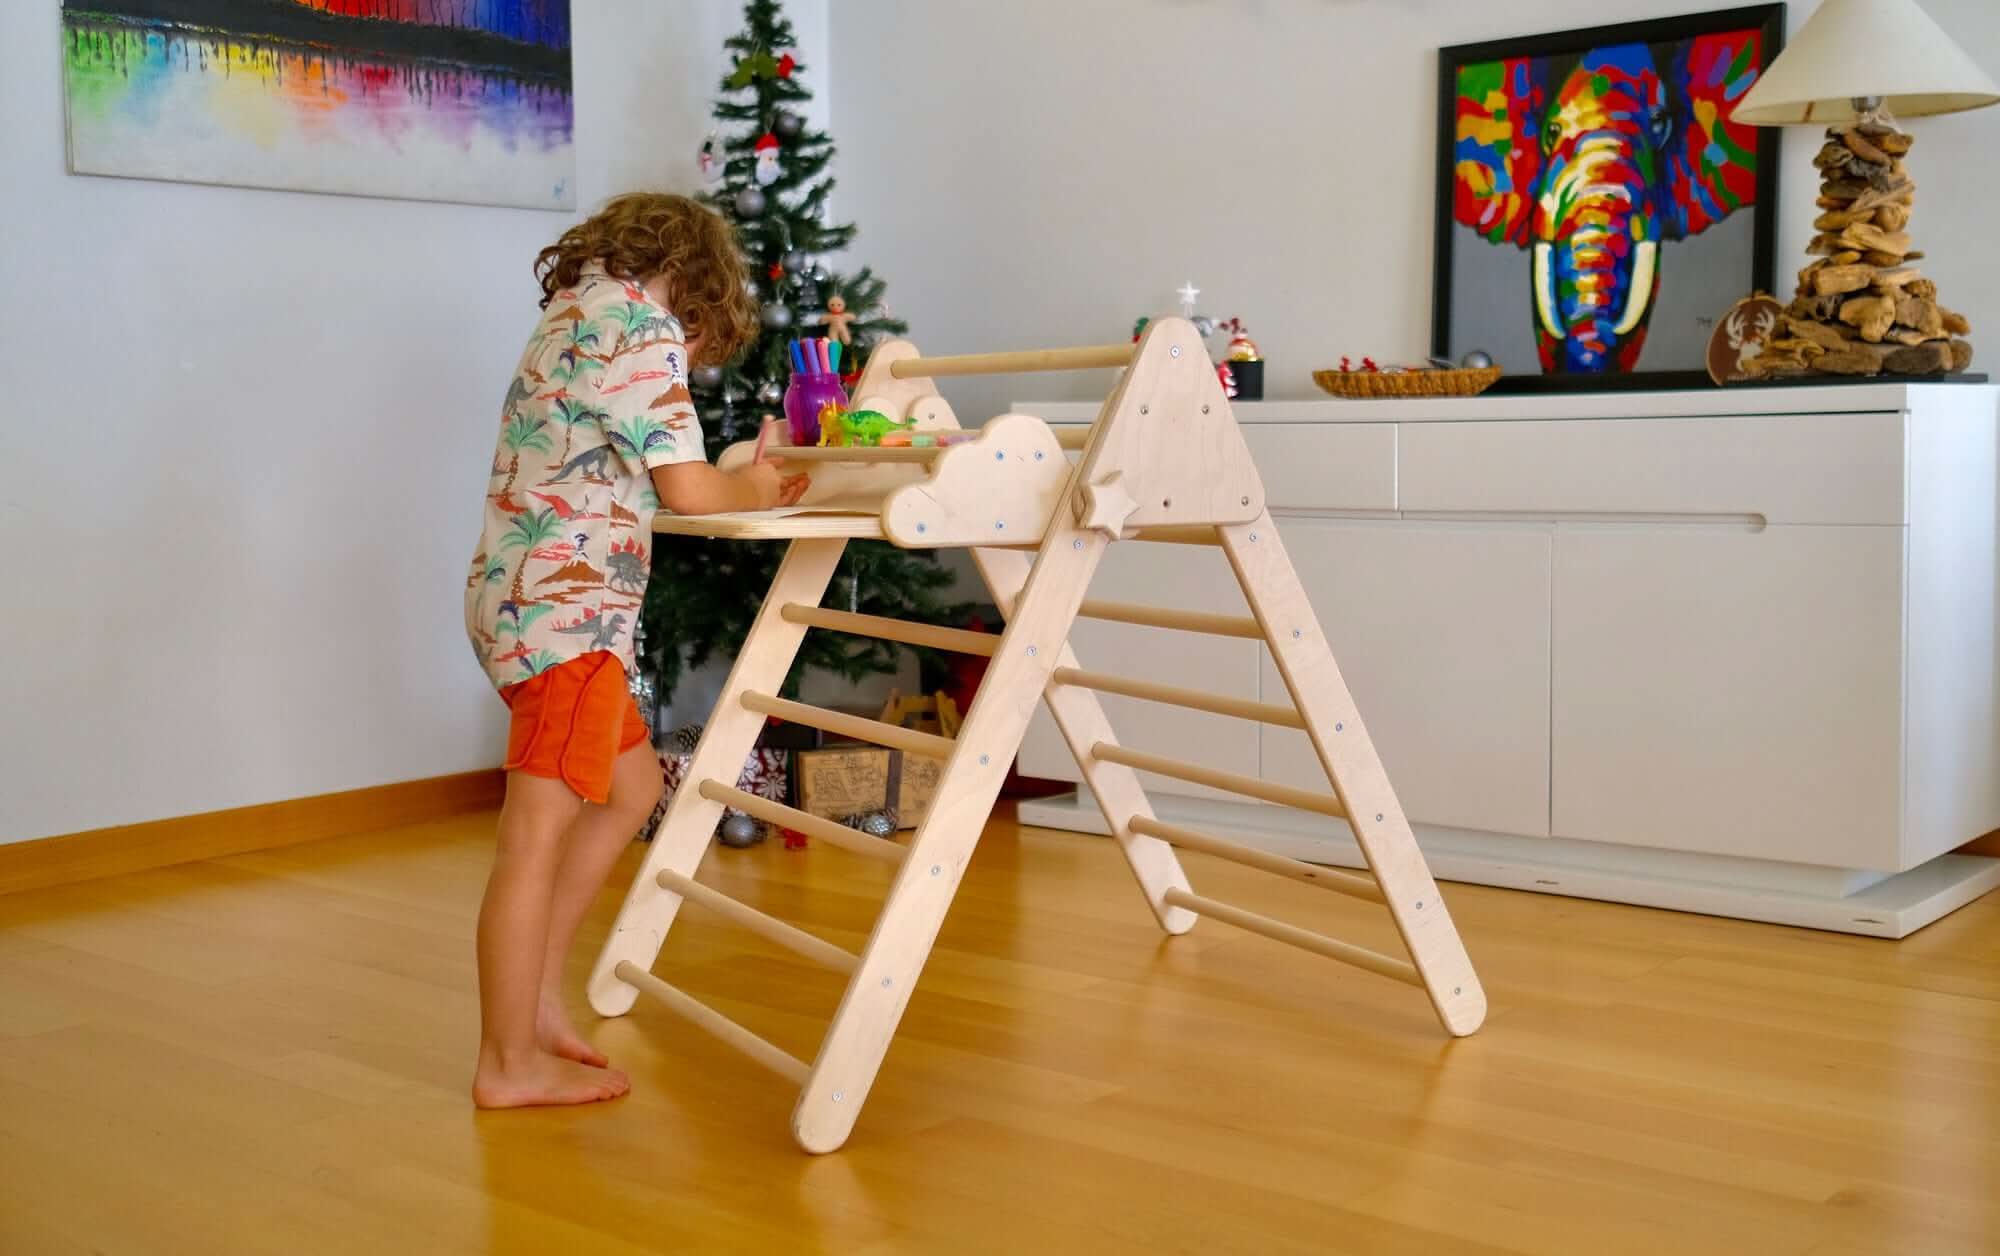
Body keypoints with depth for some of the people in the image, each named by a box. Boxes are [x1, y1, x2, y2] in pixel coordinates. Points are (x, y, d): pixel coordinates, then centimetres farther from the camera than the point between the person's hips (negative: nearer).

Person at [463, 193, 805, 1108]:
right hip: (567, 607, -10)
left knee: (631, 787, 19)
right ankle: (510, 1065, 3)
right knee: (538, 834, -5)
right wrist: (754, 491, 8)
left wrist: (744, 477, 15)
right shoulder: (646, 326, -9)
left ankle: (535, 996, 22)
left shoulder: (572, 315, 19)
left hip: (519, 595, 10)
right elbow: (686, 491, -12)